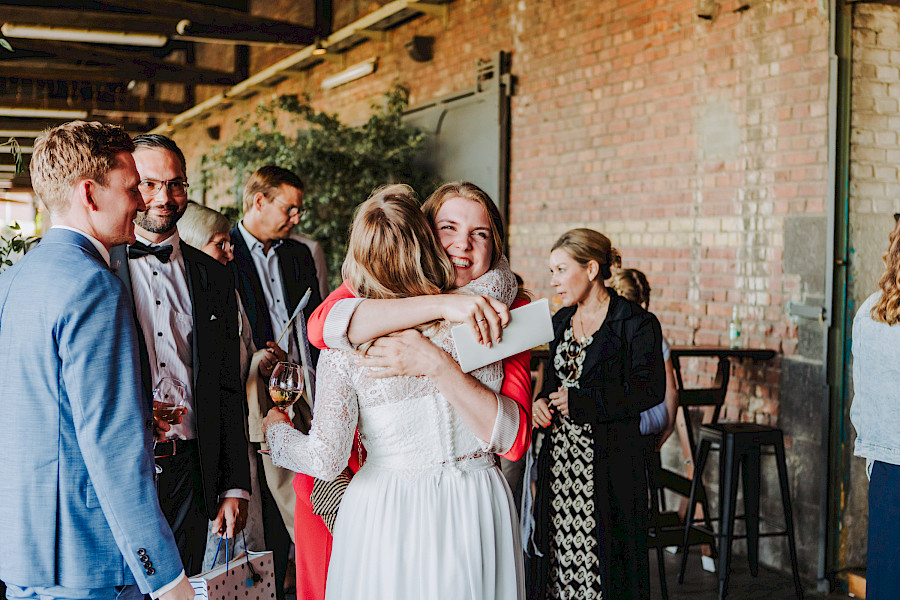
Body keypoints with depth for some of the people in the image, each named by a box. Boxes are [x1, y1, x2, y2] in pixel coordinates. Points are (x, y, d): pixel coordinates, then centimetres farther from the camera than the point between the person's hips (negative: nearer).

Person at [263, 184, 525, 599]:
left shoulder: (346, 339, -13)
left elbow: (326, 459, -14)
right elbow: (503, 278, 17)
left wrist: (275, 428, 5)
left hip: (389, 518, -2)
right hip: (477, 507, 2)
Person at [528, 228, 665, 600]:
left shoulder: (636, 324, -7)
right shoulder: (560, 321, 14)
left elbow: (650, 389, -16)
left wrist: (579, 402, -16)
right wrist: (542, 402, 1)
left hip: (607, 461, -6)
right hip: (560, 456, 6)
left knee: (603, 562, -4)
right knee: (559, 554, 5)